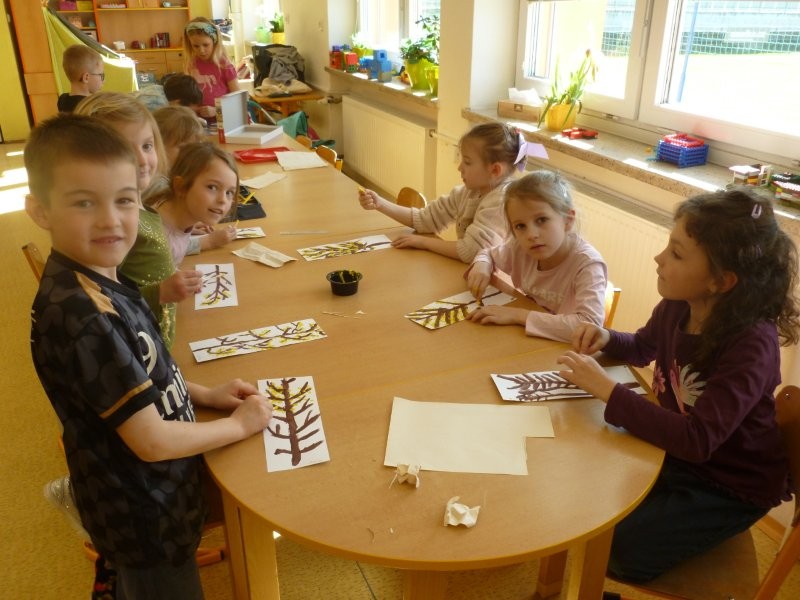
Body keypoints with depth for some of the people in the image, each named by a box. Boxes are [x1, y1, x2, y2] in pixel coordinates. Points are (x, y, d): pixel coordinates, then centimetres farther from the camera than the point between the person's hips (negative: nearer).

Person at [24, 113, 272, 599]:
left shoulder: (101, 280, -5)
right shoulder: (80, 314, -33)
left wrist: (205, 395, 0)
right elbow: (152, 440, -29)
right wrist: (240, 424, -15)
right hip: (144, 513, -8)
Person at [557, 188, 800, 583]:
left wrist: (606, 389, -37)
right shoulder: (677, 306, -11)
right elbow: (643, 347, 12)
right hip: (677, 454, 6)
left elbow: (697, 440, -38)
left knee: (616, 551, -13)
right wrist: (606, 339, -10)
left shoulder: (751, 346, -30)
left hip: (732, 486, -6)